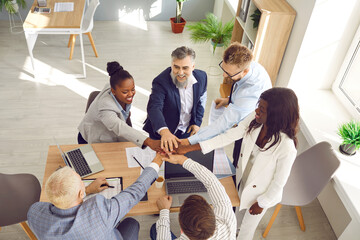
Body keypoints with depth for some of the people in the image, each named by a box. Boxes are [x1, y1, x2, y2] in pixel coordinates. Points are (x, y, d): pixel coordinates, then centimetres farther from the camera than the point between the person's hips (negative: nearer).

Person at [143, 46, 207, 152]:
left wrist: (197, 122, 3)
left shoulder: (201, 77, -11)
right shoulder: (161, 82, -27)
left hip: (187, 132, 4)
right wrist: (164, 131, -58)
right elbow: (154, 107, -40)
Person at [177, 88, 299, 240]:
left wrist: (262, 203, -8)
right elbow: (227, 137, -17)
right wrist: (187, 148, -20)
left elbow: (279, 182, -23)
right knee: (239, 212, 34)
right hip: (242, 181, 5)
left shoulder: (286, 148, -37)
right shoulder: (254, 121, -23)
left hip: (260, 193, -5)